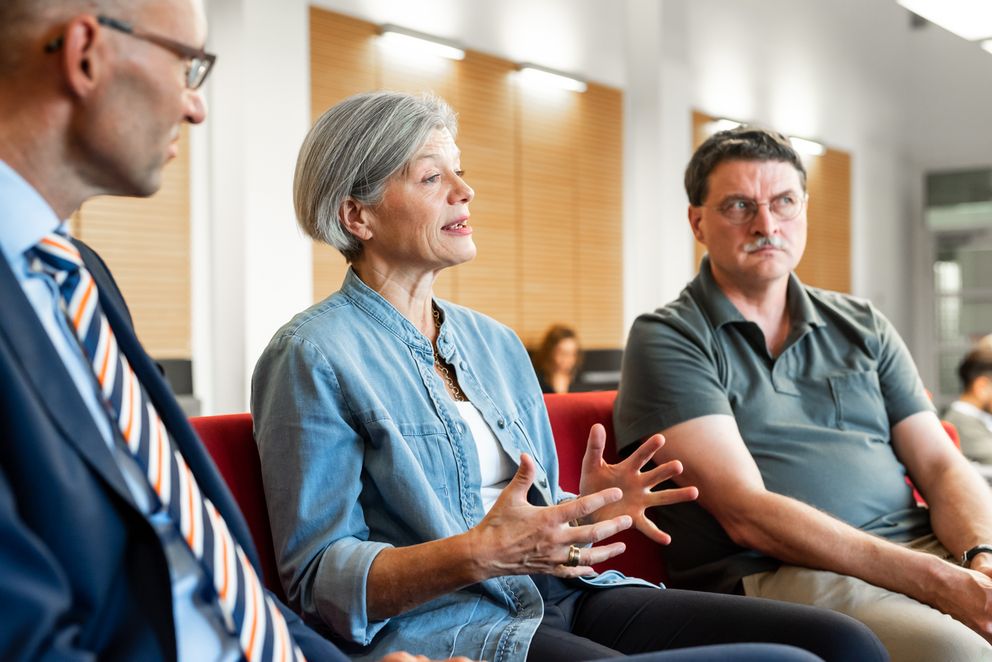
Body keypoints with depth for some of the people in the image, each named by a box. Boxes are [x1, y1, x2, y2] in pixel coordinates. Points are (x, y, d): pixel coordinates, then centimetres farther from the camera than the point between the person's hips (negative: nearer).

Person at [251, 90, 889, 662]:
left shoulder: (495, 342, 17)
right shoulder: (312, 355, -5)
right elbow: (317, 578, -9)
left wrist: (588, 509, -1)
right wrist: (478, 554, -23)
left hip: (562, 597, 7)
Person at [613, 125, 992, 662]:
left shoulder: (862, 326, 18)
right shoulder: (666, 339, 0)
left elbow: (942, 467, 13)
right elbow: (745, 513, -10)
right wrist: (940, 582, -16)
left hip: (924, 546, 6)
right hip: (775, 575, -6)